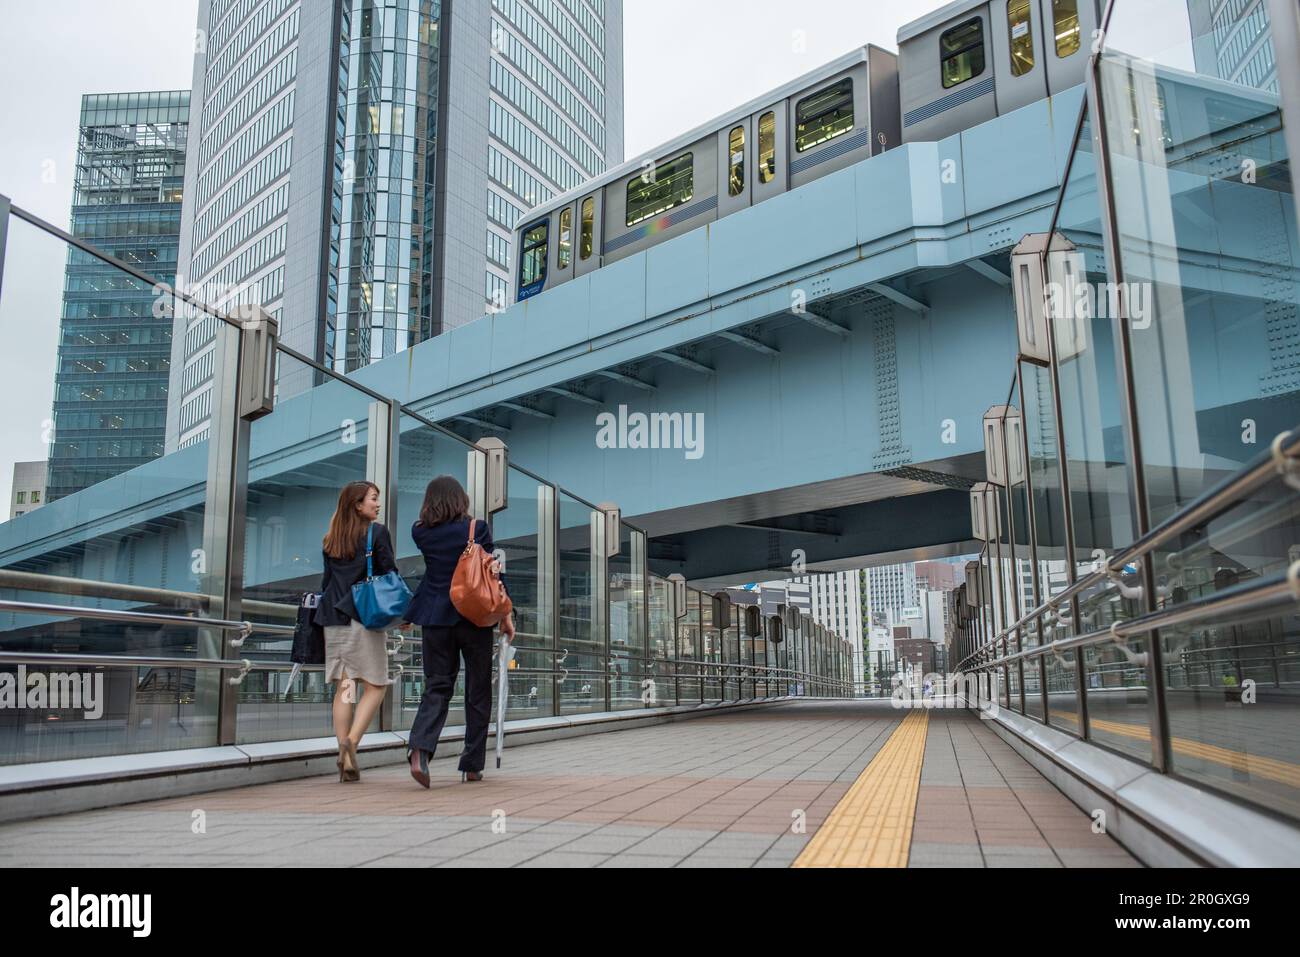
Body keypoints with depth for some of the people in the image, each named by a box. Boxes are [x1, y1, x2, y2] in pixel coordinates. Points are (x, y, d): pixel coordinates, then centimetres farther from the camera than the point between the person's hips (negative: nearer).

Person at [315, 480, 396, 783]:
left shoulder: (331, 539, 15)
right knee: (376, 686, 2)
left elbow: (326, 580, 17)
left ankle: (346, 760, 4)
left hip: (334, 618, 6)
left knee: (343, 688, 6)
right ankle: (351, 741, -16)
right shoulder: (377, 533, -2)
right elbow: (389, 575, -5)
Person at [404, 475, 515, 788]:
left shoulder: (422, 533, 2)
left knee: (436, 687, 7)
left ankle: (419, 750, -16)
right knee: (478, 692, 9)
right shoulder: (477, 529, -6)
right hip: (474, 618, -2)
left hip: (435, 619, 2)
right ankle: (472, 765, 13)